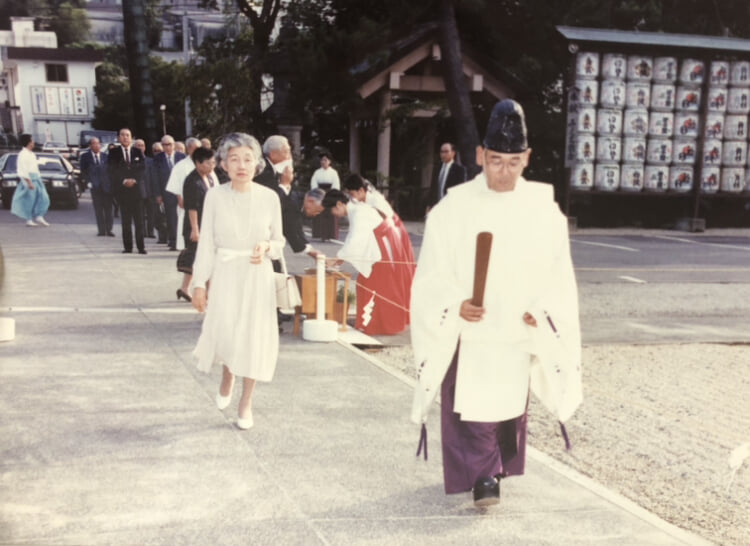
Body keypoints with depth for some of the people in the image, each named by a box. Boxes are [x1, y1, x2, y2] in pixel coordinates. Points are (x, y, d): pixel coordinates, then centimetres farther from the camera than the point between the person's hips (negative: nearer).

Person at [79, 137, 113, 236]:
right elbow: (83, 171, 8)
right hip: (95, 186, 0)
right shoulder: (85, 156, 3)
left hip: (107, 186, 0)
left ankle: (108, 230, 8)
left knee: (108, 209, 2)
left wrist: (111, 182, -3)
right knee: (98, 209, 1)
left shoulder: (105, 156, 5)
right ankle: (101, 230, 7)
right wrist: (88, 182, -2)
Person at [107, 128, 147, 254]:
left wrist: (133, 180, -11)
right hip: (122, 190, 0)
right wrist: (124, 181, -13)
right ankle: (127, 247, 7)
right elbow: (112, 171, -2)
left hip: (137, 188, 0)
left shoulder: (138, 152, 9)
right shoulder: (114, 153, 6)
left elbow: (143, 167, 1)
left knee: (139, 220, -2)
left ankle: (141, 247, 2)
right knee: (126, 221, 1)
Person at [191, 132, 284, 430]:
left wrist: (266, 247, -16)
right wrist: (199, 283, -4)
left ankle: (246, 402, 24)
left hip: (258, 276, 1)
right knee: (226, 335, -5)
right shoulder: (215, 196, -5)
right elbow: (206, 243, -1)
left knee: (254, 337, 5)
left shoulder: (270, 197, -4)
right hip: (225, 274, -1)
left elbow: (279, 241, 6)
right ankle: (227, 376, 33)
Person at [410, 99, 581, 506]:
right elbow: (432, 272, -8)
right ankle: (482, 476, 5)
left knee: (511, 404, 16)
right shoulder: (454, 208, -8)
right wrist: (455, 304, -23)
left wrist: (543, 309, -12)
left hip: (518, 331, 3)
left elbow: (558, 272, 3)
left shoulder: (544, 209, -2)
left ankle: (497, 467, 36)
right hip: (467, 332, -3)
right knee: (471, 406, -7)